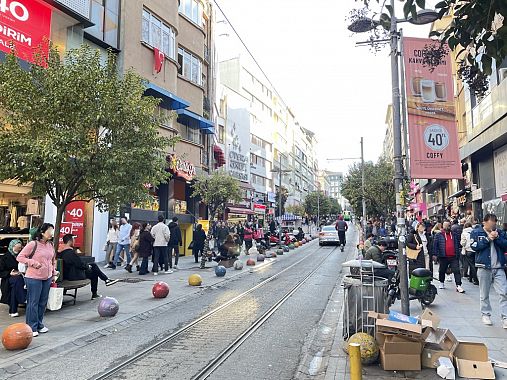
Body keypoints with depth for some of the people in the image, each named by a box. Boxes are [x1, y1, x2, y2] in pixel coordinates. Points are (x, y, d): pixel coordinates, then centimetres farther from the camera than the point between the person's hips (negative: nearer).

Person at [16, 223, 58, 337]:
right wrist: (33, 263, -19)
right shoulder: (33, 244, -13)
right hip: (34, 278, -6)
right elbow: (19, 257, -10)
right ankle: (32, 328, 11)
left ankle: (40, 325, 26)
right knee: (33, 303, 1)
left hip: (47, 278, 6)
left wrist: (54, 273, 16)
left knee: (43, 303, 13)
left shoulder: (50, 245, 8)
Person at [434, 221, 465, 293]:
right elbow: (435, 245, -3)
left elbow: (457, 245, 20)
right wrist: (435, 254, -9)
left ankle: (458, 286, -5)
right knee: (442, 271, 11)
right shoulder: (438, 235, 0)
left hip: (453, 257, 2)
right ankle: (441, 283, 29)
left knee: (456, 271, -5)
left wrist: (457, 254, 14)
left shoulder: (454, 235, 10)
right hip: (443, 257, -2)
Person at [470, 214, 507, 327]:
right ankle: (486, 314, 22)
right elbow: (474, 246, -12)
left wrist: (497, 238, -13)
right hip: (484, 267, -2)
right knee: (484, 294, 8)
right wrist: (488, 238, -14)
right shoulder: (476, 232, 0)